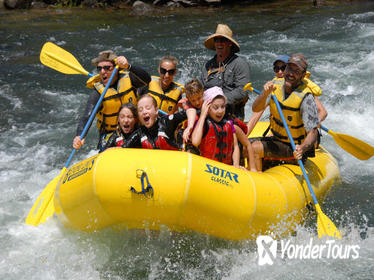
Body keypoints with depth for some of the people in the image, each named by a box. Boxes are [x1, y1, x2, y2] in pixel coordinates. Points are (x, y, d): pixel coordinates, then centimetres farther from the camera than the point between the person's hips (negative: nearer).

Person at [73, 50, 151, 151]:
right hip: (110, 134, -2)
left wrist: (128, 66, -41)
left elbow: (146, 79, -25)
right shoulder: (97, 94, -13)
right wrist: (79, 136, -42)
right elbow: (86, 117, -22)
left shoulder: (127, 79, -6)